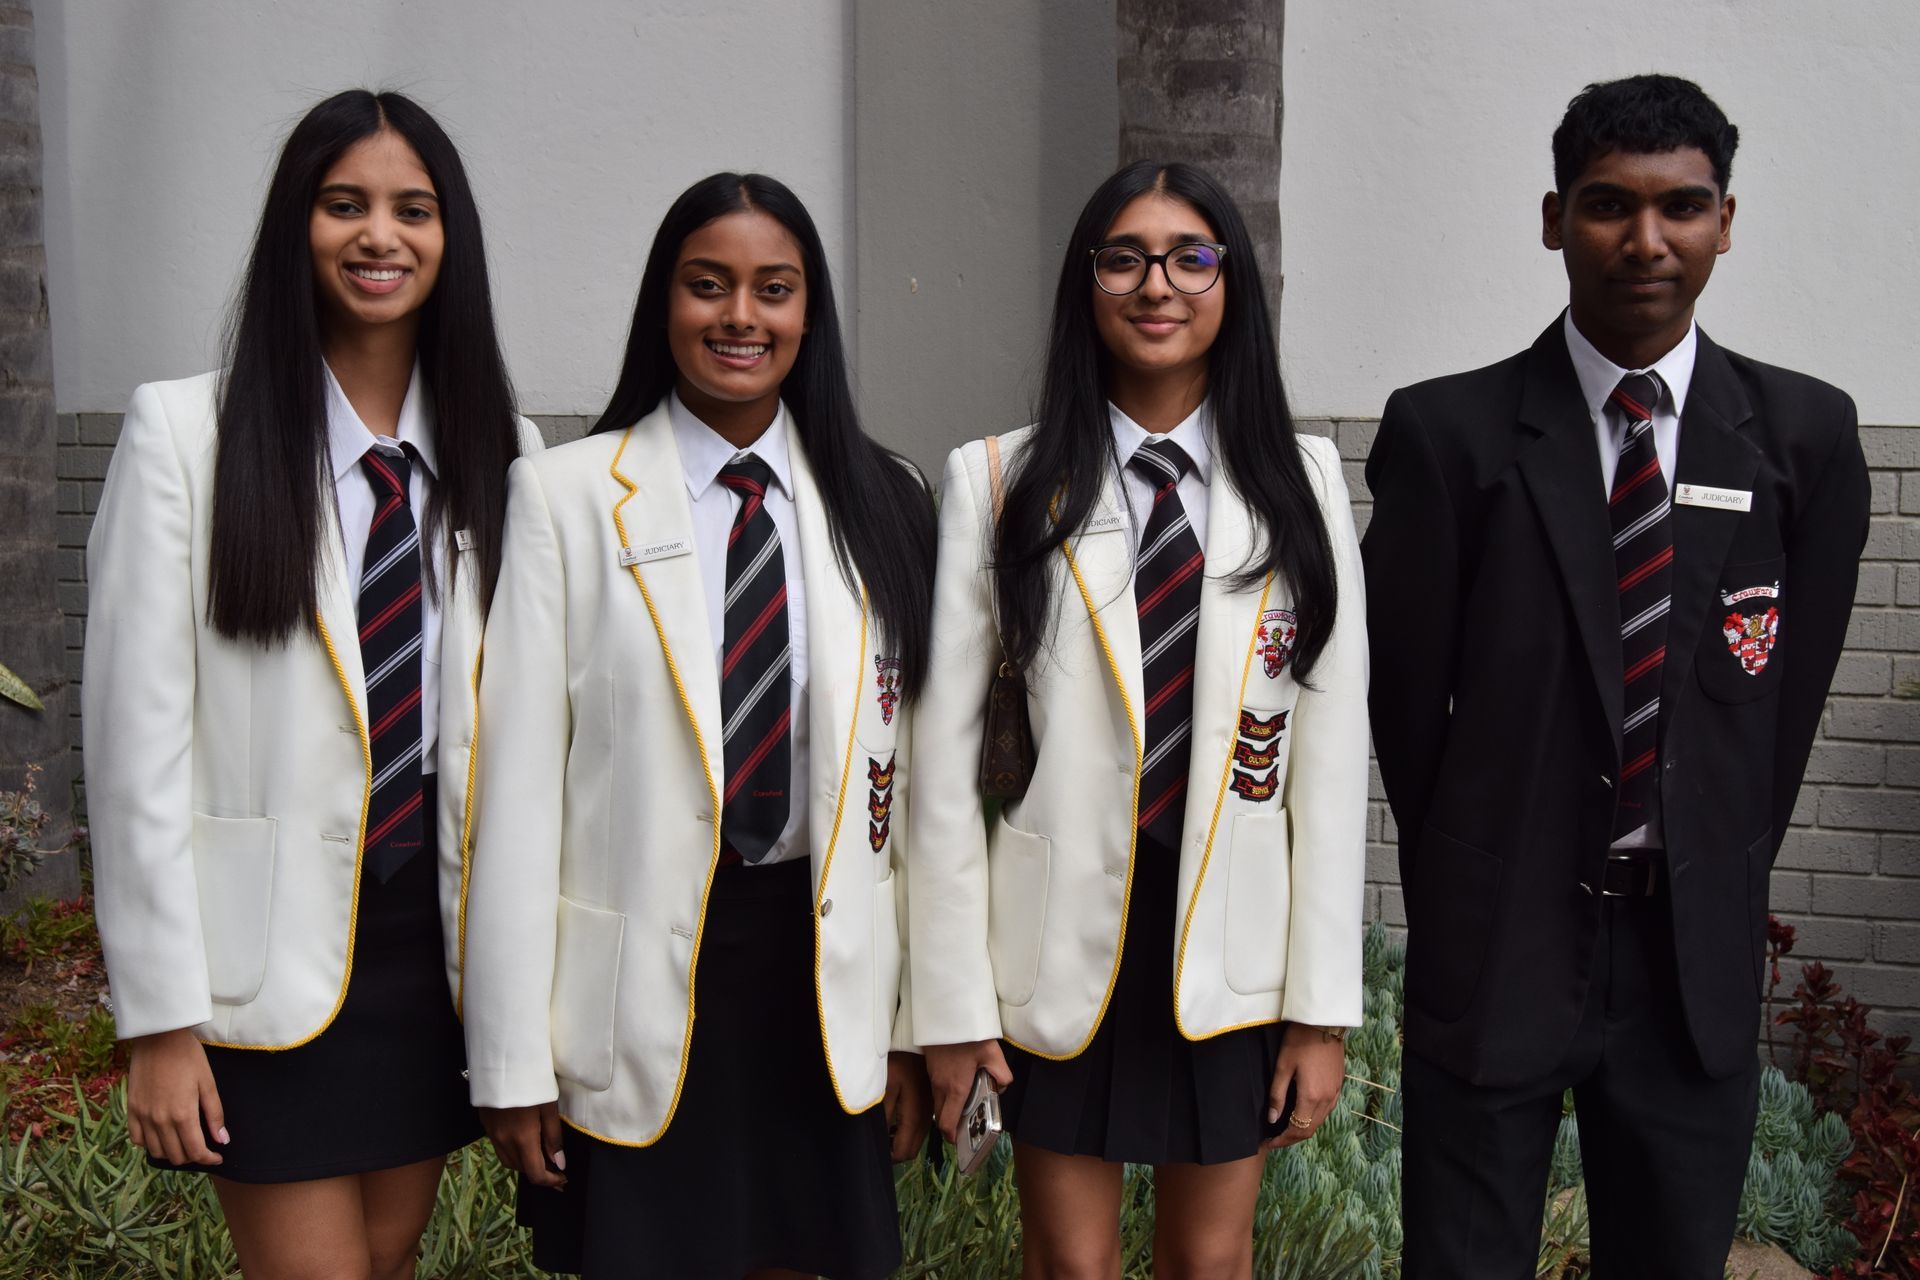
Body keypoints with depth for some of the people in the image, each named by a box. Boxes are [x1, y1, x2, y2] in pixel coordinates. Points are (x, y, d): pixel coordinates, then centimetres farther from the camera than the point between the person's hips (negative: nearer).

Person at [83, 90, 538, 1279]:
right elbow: (139, 740, -8)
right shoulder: (184, 432, -7)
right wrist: (160, 1013, -10)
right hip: (269, 954, -4)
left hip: (438, 936, 4)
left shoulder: (500, 452, 3)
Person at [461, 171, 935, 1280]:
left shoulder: (880, 503, 5)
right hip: (636, 988, -2)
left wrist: (916, 1023, 3)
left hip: (825, 973, 2)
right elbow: (519, 783, -5)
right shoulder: (567, 497, -2)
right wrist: (513, 1057, -7)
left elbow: (910, 781, 5)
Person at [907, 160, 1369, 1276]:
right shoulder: (997, 484, -3)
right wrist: (951, 1000, -5)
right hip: (1060, 944, -1)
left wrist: (1324, 1007, -2)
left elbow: (1332, 751, -1)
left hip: (1230, 948, 1)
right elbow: (946, 751, -3)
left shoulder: (1302, 482, 1)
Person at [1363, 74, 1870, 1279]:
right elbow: (1406, 693, -1)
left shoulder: (1804, 434, 0)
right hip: (1495, 951, -2)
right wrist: (1474, 895, 6)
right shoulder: (1446, 432, -7)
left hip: (1699, 955, 2)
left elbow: (1791, 687, 6)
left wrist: (1721, 894, 9)